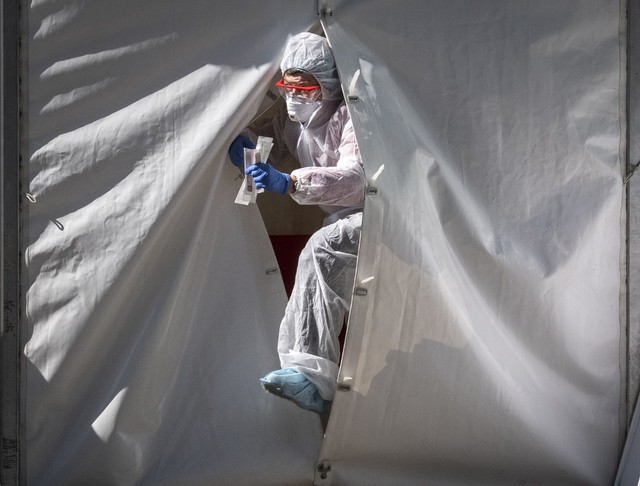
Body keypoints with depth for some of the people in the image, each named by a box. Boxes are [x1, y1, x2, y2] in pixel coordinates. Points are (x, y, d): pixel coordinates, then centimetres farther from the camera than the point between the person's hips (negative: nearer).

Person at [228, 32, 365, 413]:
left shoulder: (350, 117, -19)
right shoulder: (295, 124, 6)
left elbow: (355, 177, -34)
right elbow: (266, 133, 25)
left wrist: (290, 183, -48)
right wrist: (243, 143, -3)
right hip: (344, 218, 10)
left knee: (322, 251, -31)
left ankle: (310, 374, -38)